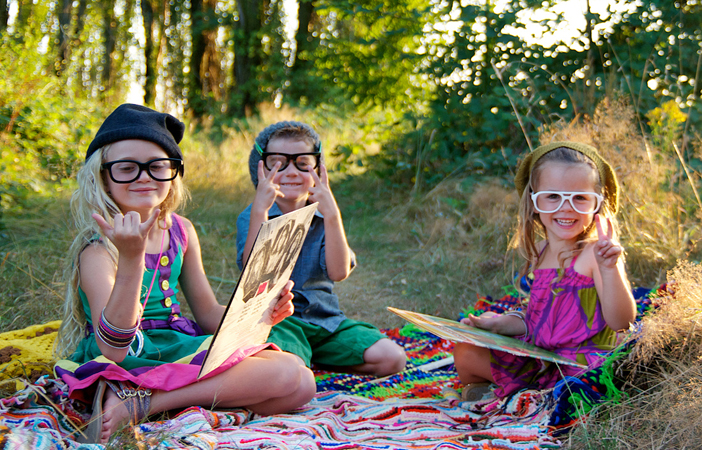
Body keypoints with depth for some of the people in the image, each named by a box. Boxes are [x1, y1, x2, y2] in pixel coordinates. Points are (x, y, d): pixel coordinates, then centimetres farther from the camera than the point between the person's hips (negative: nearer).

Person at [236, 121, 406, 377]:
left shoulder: (324, 218, 8)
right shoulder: (251, 218, 0)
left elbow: (339, 272, -10)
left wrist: (331, 215, -18)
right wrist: (260, 211, -25)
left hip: (326, 320, 5)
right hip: (275, 318, -5)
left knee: (392, 358, -14)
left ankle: (312, 360, 4)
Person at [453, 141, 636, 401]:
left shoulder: (594, 253, -16)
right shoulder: (538, 254, 7)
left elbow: (620, 321, -25)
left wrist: (609, 268, -37)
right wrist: (498, 324, 3)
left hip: (580, 365, -6)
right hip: (537, 357, 7)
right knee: (465, 353, 7)